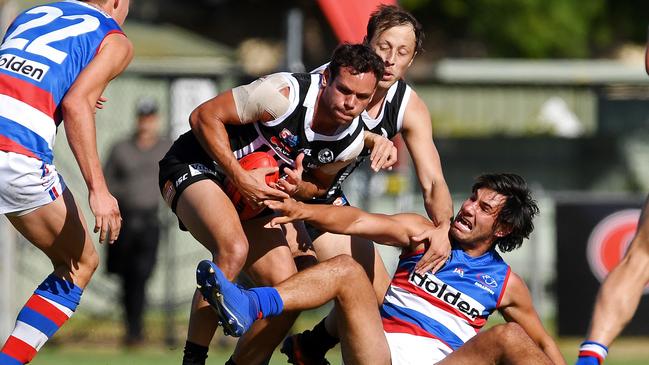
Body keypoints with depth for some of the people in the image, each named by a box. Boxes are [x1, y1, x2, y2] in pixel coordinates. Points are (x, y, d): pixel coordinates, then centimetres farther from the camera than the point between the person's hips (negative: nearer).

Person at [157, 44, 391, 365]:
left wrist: (298, 188, -13)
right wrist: (240, 177, -26)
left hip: (255, 197, 7)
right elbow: (204, 116, -21)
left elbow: (319, 185, 13)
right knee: (234, 250, -34)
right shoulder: (285, 94, -28)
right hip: (196, 166, -7)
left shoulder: (353, 142, -7)